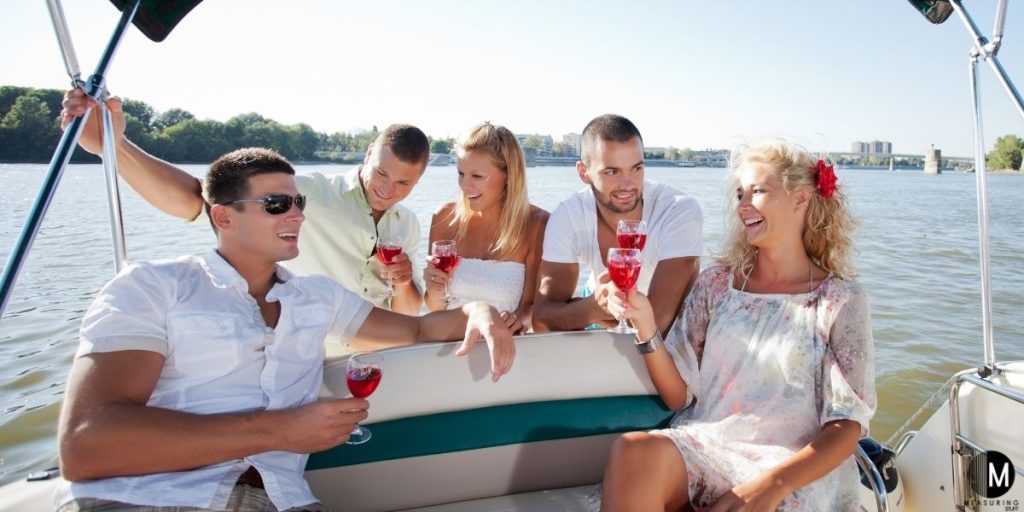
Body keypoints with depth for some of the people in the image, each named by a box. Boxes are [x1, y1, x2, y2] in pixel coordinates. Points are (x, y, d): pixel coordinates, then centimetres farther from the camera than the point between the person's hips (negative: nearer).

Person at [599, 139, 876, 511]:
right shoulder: (716, 283, 9)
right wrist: (645, 325, -12)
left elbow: (847, 425, -3)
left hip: (798, 472, -2)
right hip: (705, 444, 3)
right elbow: (678, 396, 5)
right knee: (632, 450, -29)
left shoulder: (841, 300, 2)